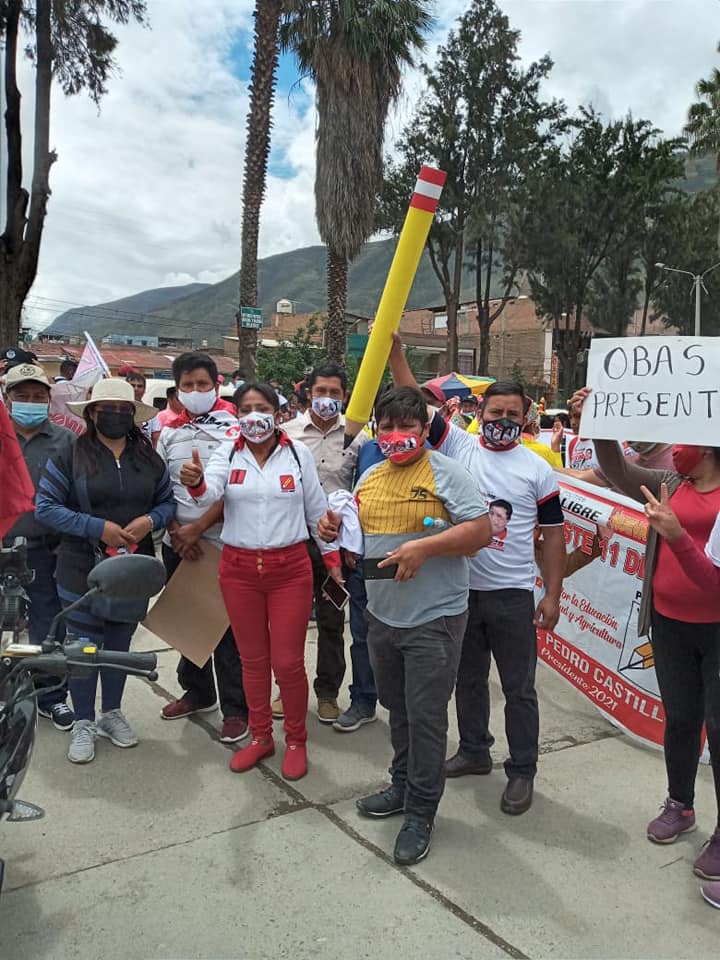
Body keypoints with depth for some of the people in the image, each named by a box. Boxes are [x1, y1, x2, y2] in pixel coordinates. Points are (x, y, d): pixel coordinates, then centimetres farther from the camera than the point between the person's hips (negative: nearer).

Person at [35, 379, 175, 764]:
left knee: (119, 645, 16)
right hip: (83, 570, -3)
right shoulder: (69, 456, -7)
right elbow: (45, 506, -10)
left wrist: (150, 520, -14)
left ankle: (112, 713, 35)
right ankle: (83, 724, 23)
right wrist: (97, 528, -20)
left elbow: (167, 501, 9)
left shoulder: (149, 458, 4)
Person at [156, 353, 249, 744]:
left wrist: (196, 529, -14)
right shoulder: (168, 432, 8)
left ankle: (235, 708, 11)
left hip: (220, 543, -5)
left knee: (226, 626, 0)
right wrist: (175, 530, -7)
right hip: (177, 544, 5)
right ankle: (197, 692, 33)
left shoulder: (233, 429, -5)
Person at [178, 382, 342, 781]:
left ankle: (296, 740, 23)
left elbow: (317, 509, 6)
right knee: (252, 659, 13)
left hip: (290, 569, -1)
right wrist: (195, 483, -41)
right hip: (239, 569, 2)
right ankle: (260, 736, 31)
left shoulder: (298, 453, -1)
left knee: (288, 662, 1)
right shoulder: (227, 453, 1)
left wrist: (332, 557, 8)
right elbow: (208, 495, -18)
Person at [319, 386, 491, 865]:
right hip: (382, 615, 7)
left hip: (434, 619, -6)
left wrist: (424, 546, -28)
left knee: (425, 717, 1)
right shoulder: (369, 478, 10)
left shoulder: (446, 473, -11)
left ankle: (420, 814, 17)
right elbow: (360, 536, 20)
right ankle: (403, 786, 39)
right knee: (398, 710, 20)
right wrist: (336, 530, -2)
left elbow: (481, 531, -18)